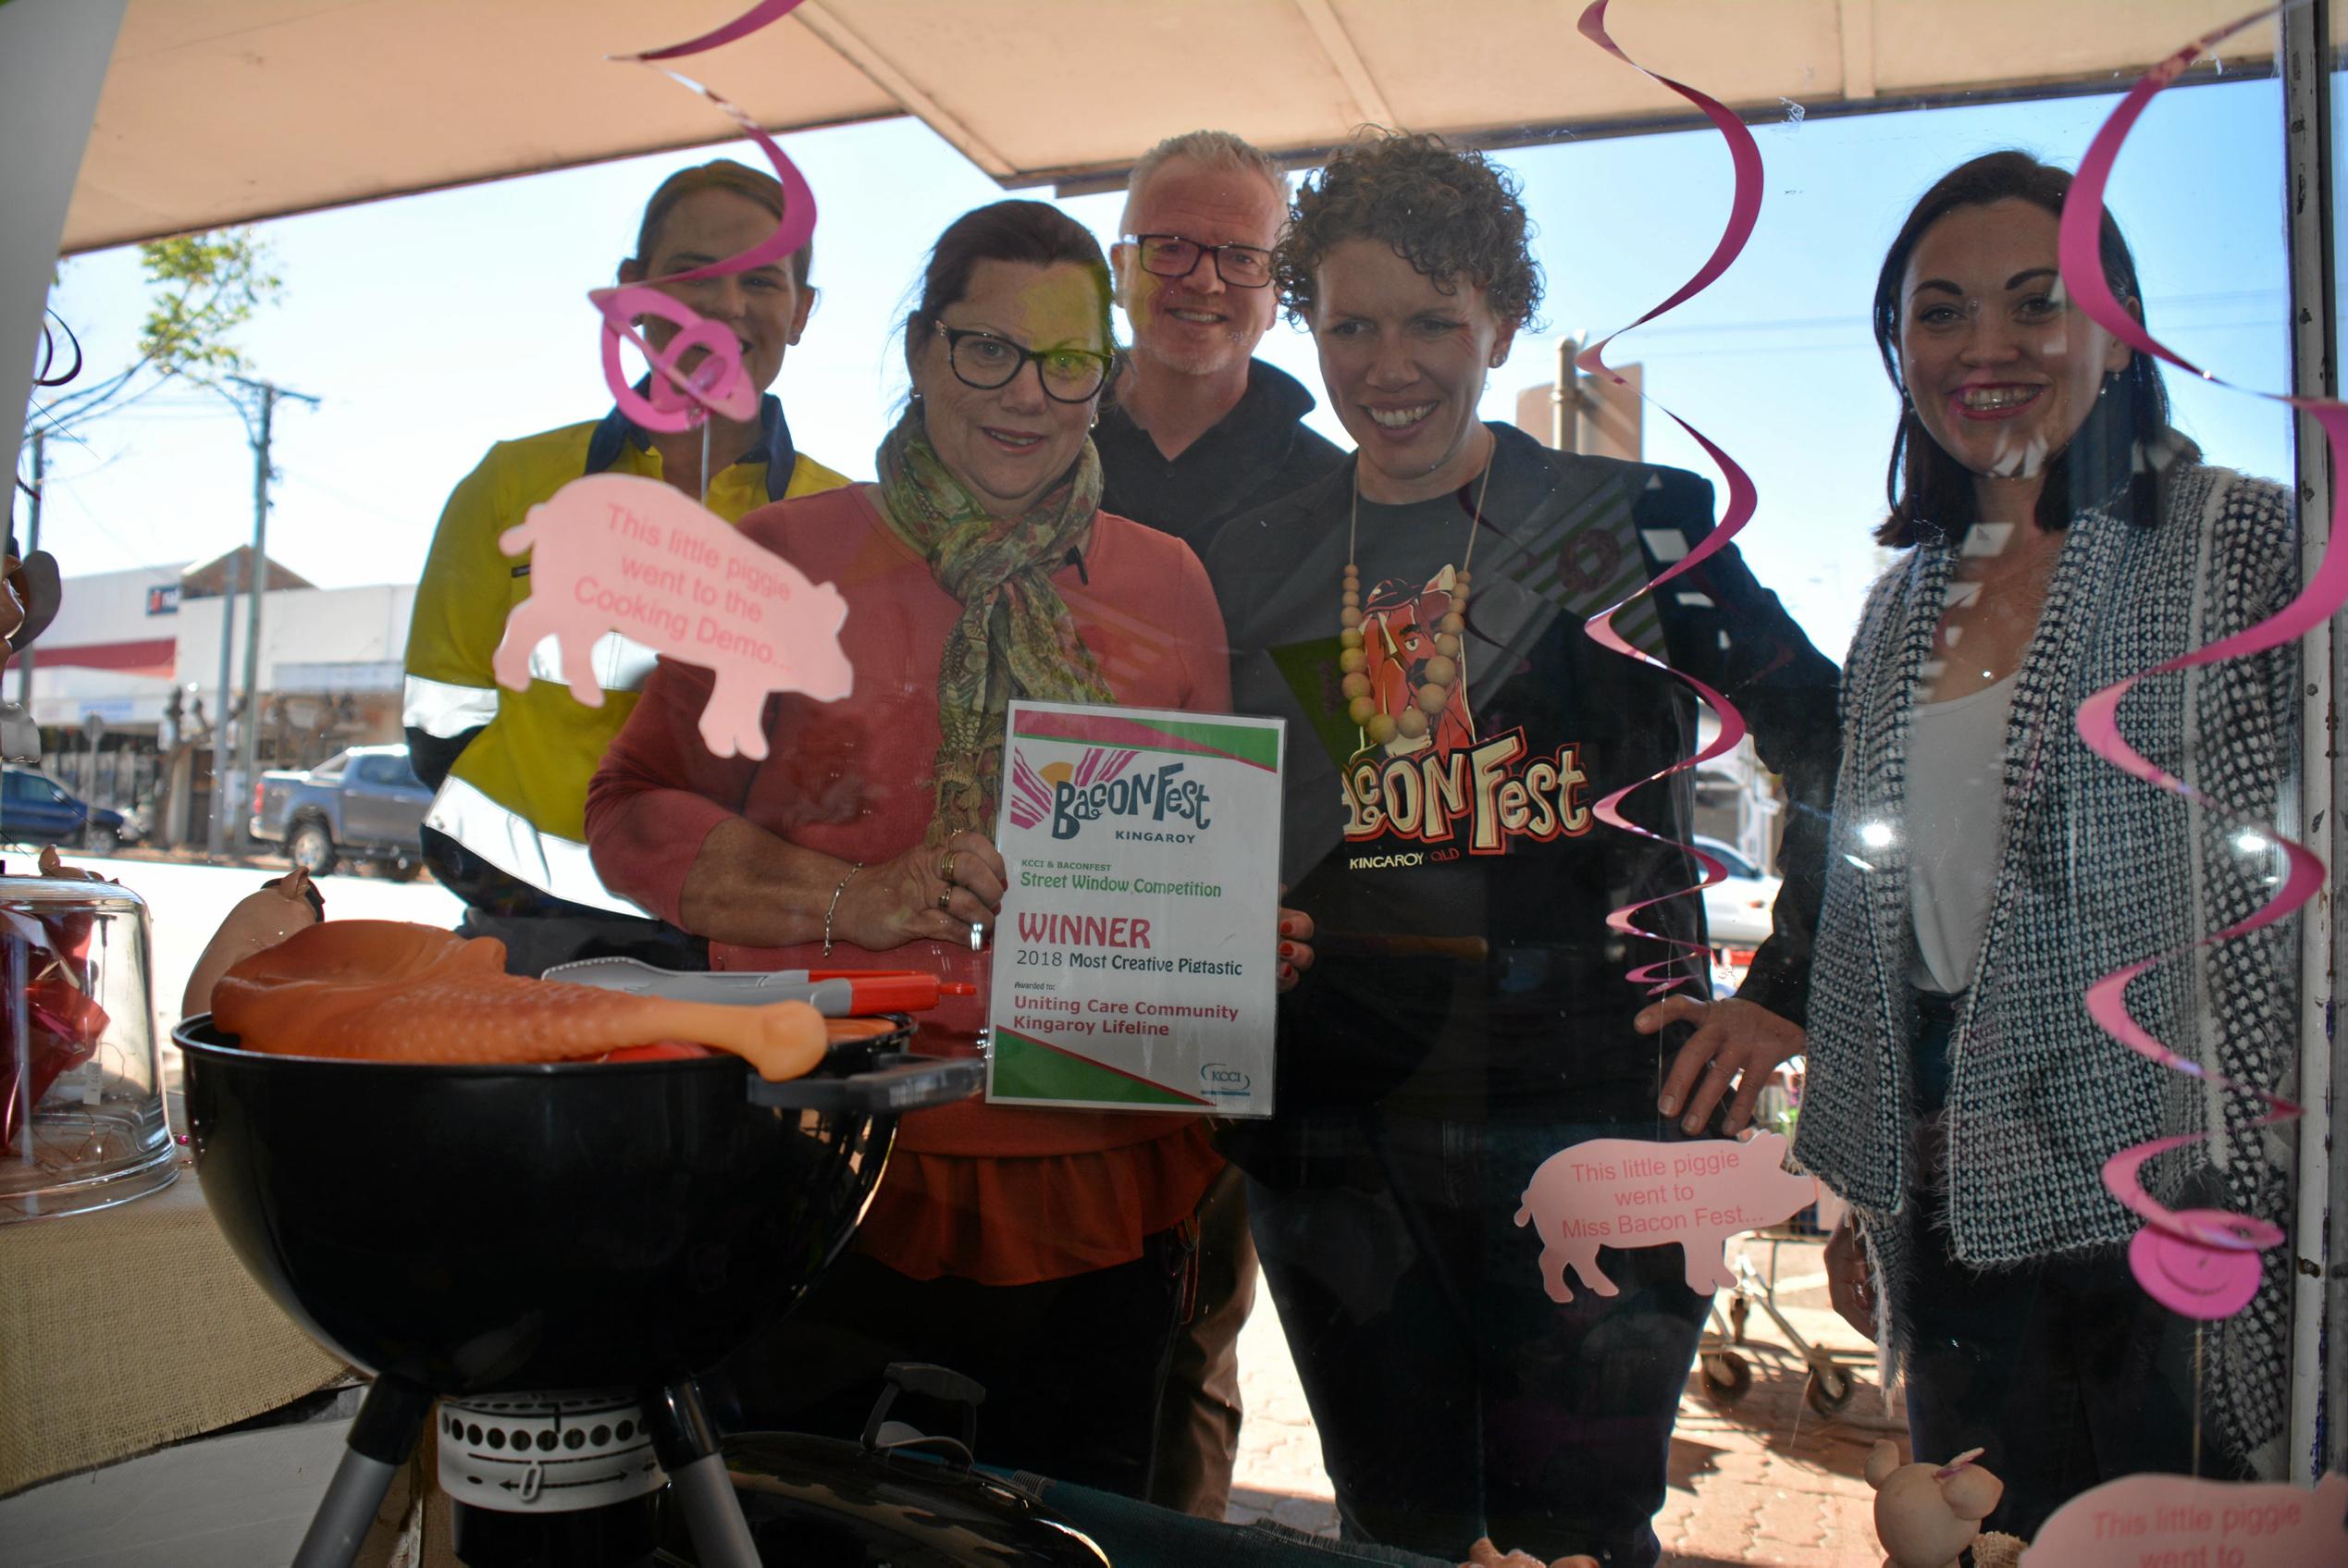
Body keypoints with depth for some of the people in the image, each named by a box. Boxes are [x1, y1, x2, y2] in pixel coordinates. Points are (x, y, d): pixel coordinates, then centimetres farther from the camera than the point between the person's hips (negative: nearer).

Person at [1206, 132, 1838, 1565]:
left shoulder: (1637, 523, -1)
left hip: (1591, 1112, -2)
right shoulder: (1254, 563, 7)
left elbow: (1842, 755, 3)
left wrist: (1780, 1000, -3)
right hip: (1335, 1125, 3)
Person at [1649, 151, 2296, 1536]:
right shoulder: (1907, 602, 11)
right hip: (1961, 1212, 5)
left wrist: (2276, 1210, -15)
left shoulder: (2248, 542, -4)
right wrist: (1862, 1194, 15)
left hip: (2181, 1210, -4)